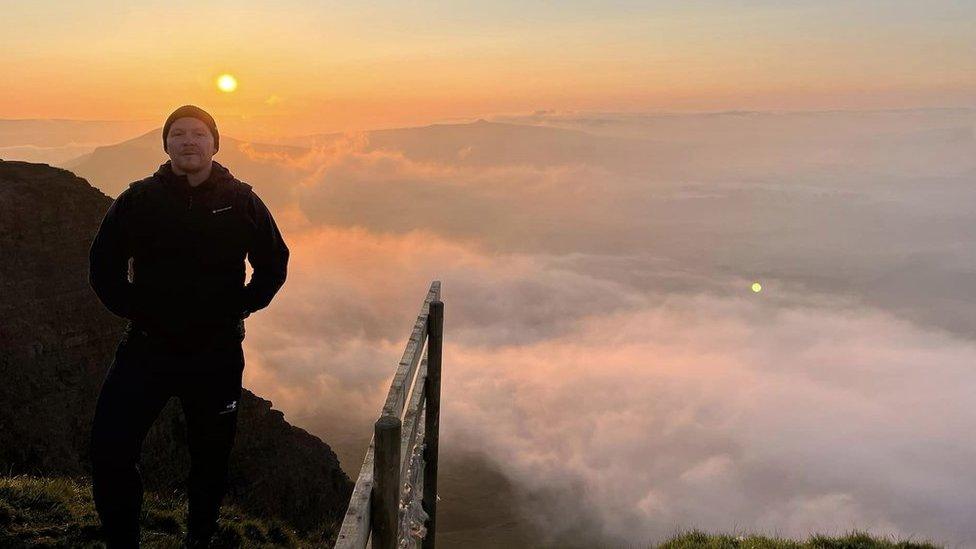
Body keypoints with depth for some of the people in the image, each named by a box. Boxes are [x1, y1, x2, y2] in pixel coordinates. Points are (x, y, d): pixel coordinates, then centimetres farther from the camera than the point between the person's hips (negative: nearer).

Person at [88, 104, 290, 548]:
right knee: (109, 450, -6)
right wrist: (133, 308, 0)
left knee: (211, 457, 12)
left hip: (217, 353, 0)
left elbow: (274, 263, 9)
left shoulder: (241, 202, -1)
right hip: (147, 346, 0)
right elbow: (103, 264, 10)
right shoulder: (139, 199, -1)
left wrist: (239, 307, 0)